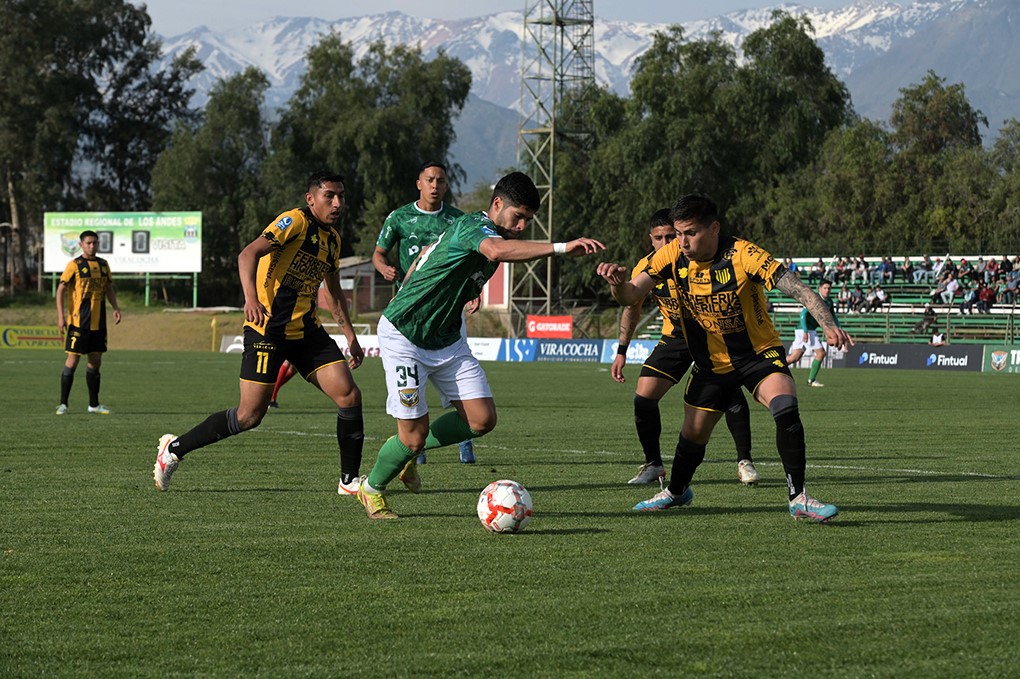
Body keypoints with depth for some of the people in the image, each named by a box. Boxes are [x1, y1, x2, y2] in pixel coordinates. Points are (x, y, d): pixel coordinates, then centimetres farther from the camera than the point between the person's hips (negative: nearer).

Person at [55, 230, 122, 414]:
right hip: (78, 322, -6)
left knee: (95, 361, 9)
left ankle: (94, 404, 16)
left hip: (98, 322, 6)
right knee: (73, 359, -7)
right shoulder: (74, 265, -7)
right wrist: (61, 316, -16)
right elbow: (60, 290, -8)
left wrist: (116, 308, 6)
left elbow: (109, 288, 21)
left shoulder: (103, 264, 11)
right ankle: (63, 404, -1)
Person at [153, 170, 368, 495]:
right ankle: (174, 448, 9)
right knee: (249, 416, -8)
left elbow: (333, 291, 29)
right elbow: (248, 254, -24)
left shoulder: (333, 238, 15)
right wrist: (251, 298, -40)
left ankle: (350, 480, 4)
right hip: (269, 328, -7)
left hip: (308, 331, 7)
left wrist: (349, 335, 26)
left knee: (349, 396, -7)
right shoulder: (295, 221, -11)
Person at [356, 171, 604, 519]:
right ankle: (372, 489, 23)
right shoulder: (473, 227, -23)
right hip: (404, 337, -9)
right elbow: (497, 250, -49)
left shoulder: (487, 232, 6)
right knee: (414, 434, -7)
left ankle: (410, 451, 20)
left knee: (482, 418, -5)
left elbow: (428, 251, 22)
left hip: (447, 340, 9)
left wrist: (403, 298, 29)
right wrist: (560, 248, -56)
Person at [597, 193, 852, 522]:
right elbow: (629, 296, -13)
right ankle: (676, 492, 42)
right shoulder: (672, 255, -13)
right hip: (711, 364, 4)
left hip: (759, 354, -4)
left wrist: (828, 325, -48)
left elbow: (797, 289, -32)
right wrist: (617, 280, -37)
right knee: (693, 434, 11)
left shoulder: (742, 254, -27)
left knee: (786, 409, -29)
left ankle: (798, 498, -18)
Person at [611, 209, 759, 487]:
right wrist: (621, 351, 0)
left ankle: (744, 462, -6)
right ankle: (653, 465, 9)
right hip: (675, 337, 3)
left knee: (730, 389, -22)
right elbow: (632, 308, 4)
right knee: (643, 397, -9)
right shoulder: (647, 267, -11)